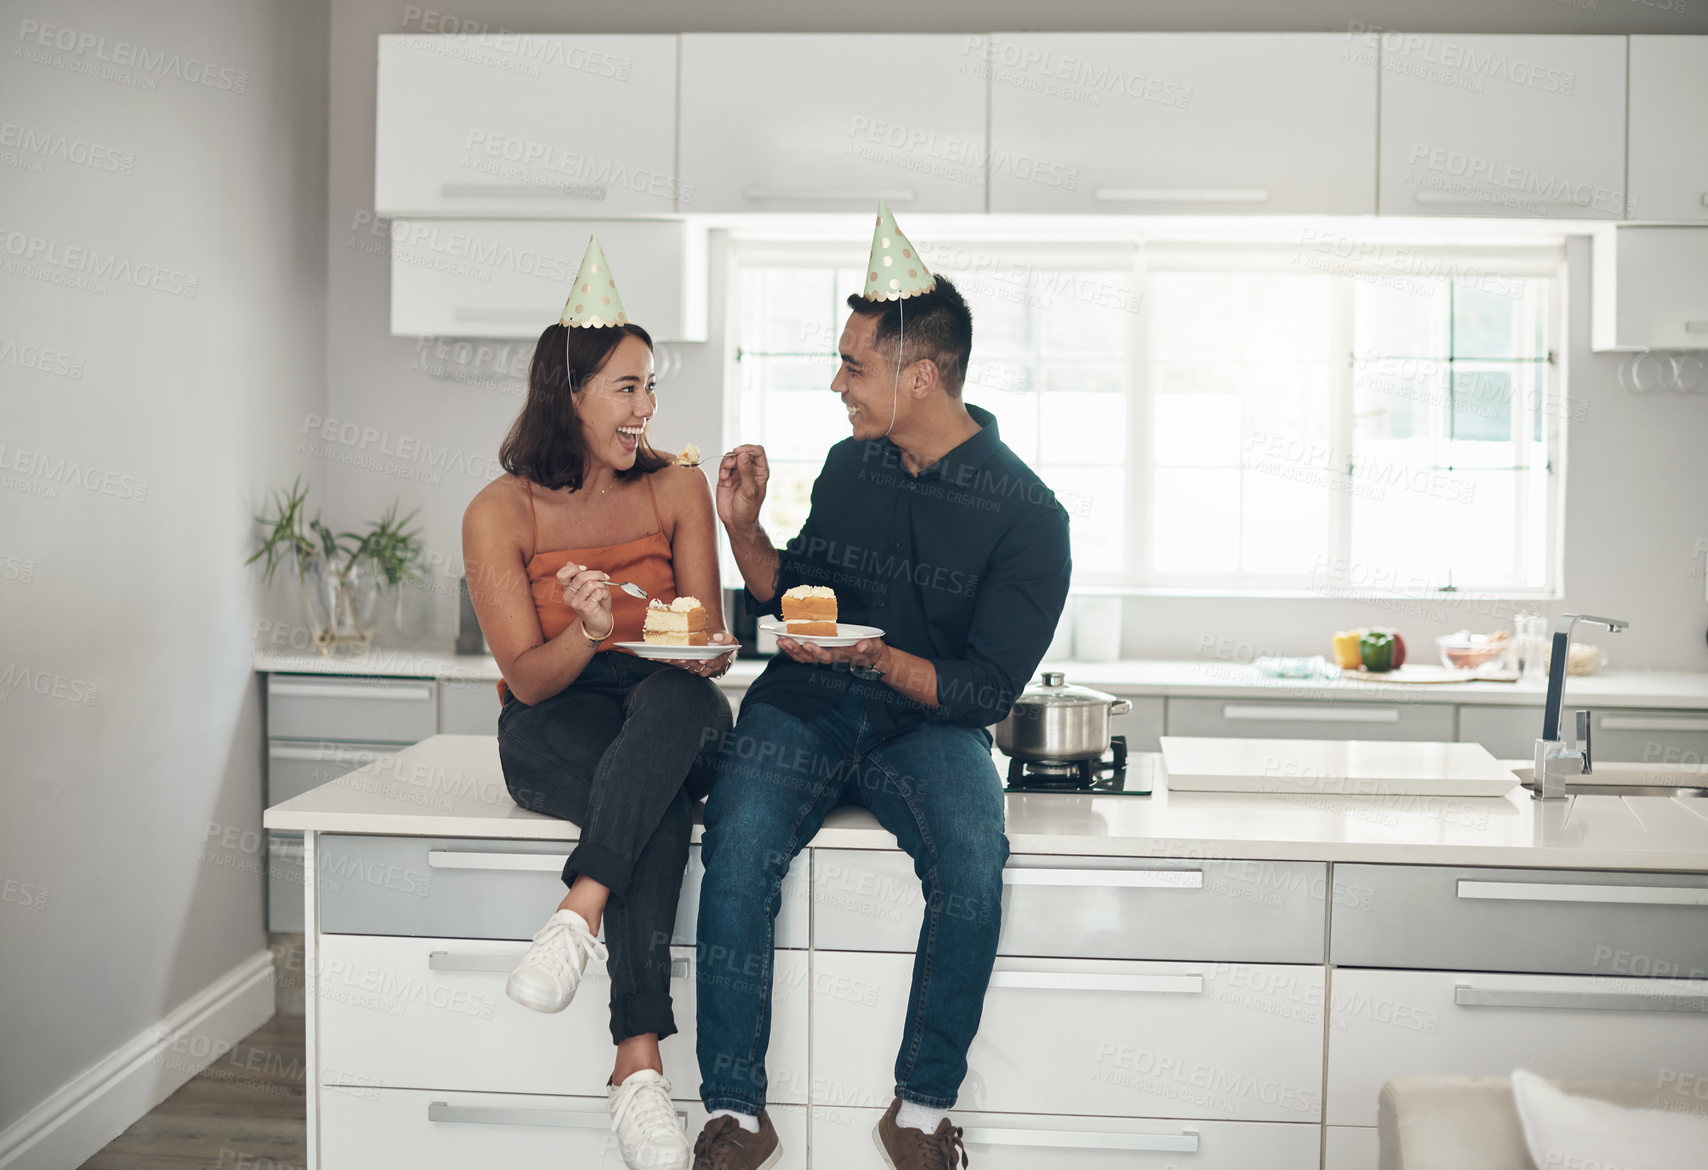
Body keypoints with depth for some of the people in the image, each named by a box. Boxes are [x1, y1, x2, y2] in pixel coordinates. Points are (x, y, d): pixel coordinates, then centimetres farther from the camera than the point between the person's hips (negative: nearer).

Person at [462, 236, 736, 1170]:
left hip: (674, 714, 2)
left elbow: (710, 646, 2)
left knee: (677, 700, -37)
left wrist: (692, 650, -24)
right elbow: (527, 678, -9)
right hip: (553, 733, -2)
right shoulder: (500, 514, -4)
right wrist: (589, 634, -32)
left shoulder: (676, 489, 4)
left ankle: (578, 913, -47)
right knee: (662, 797, -37)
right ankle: (638, 1065, -42)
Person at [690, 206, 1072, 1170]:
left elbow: (986, 690, -9)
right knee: (737, 852, -27)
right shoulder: (850, 467, 9)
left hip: (929, 724, -3)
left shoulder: (1026, 514, -6)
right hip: (805, 705, 3)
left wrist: (873, 656, -23)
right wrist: (744, 527, 4)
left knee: (974, 867, -33)